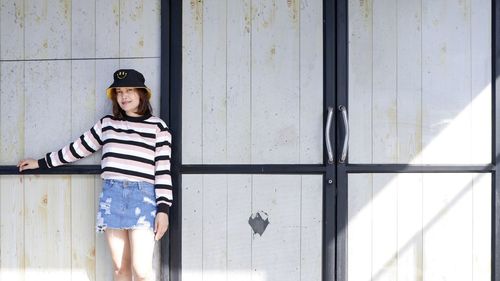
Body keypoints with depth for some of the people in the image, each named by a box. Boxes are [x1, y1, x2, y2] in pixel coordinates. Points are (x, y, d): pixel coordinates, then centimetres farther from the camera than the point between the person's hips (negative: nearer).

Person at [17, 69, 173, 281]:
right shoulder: (107, 124, 14)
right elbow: (79, 148, 23)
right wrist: (41, 163, 28)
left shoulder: (157, 127, 3)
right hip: (111, 195, 4)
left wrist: (163, 209, -7)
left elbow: (163, 170, 0)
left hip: (142, 196, -4)